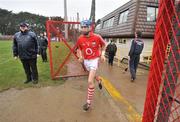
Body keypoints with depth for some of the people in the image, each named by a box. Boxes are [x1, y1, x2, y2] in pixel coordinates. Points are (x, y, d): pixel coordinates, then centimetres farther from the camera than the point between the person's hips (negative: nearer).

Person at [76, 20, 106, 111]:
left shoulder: (97, 37, -17)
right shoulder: (80, 39, -9)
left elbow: (103, 45, 4)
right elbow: (79, 48, 10)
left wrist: (102, 54, -7)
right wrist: (80, 56, -8)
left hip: (94, 60, -4)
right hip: (86, 61, 5)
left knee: (90, 81, -12)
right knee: (93, 75, 27)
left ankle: (88, 102, 7)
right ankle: (99, 81, 64)